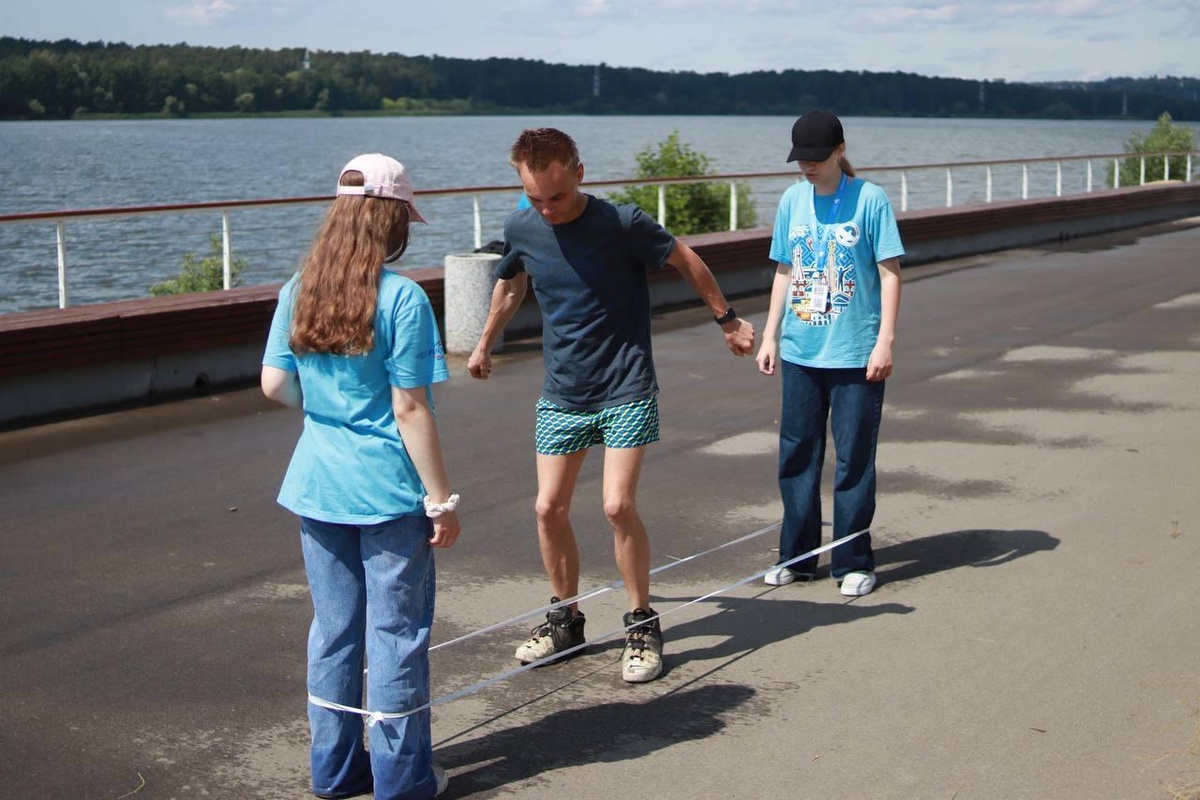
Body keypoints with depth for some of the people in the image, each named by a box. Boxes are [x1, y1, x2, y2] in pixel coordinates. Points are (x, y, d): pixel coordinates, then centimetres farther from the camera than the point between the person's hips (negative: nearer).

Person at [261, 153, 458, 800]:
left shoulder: (300, 290, 0)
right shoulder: (401, 297, -15)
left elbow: (274, 383, 2)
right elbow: (411, 410, -15)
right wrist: (441, 499, -9)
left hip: (317, 484, 5)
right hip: (387, 490, -5)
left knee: (332, 627, 16)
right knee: (396, 633, 7)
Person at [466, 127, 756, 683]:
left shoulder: (622, 223, -17)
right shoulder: (521, 229, -4)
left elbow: (686, 262, 0)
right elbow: (509, 285, 18)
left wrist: (727, 319, 10)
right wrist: (484, 346, 31)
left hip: (626, 392, -4)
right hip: (561, 395, 4)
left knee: (618, 506, -13)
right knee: (549, 509, 3)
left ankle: (642, 625, 6)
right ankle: (565, 619, 22)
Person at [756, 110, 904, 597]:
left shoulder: (869, 199, -7)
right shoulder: (792, 200, 7)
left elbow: (890, 273, -6)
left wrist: (884, 341, -11)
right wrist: (770, 336, 11)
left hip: (855, 353, -4)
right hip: (799, 352, 5)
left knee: (854, 459, 2)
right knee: (796, 455, 9)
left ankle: (853, 563, 13)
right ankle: (796, 557, 21)